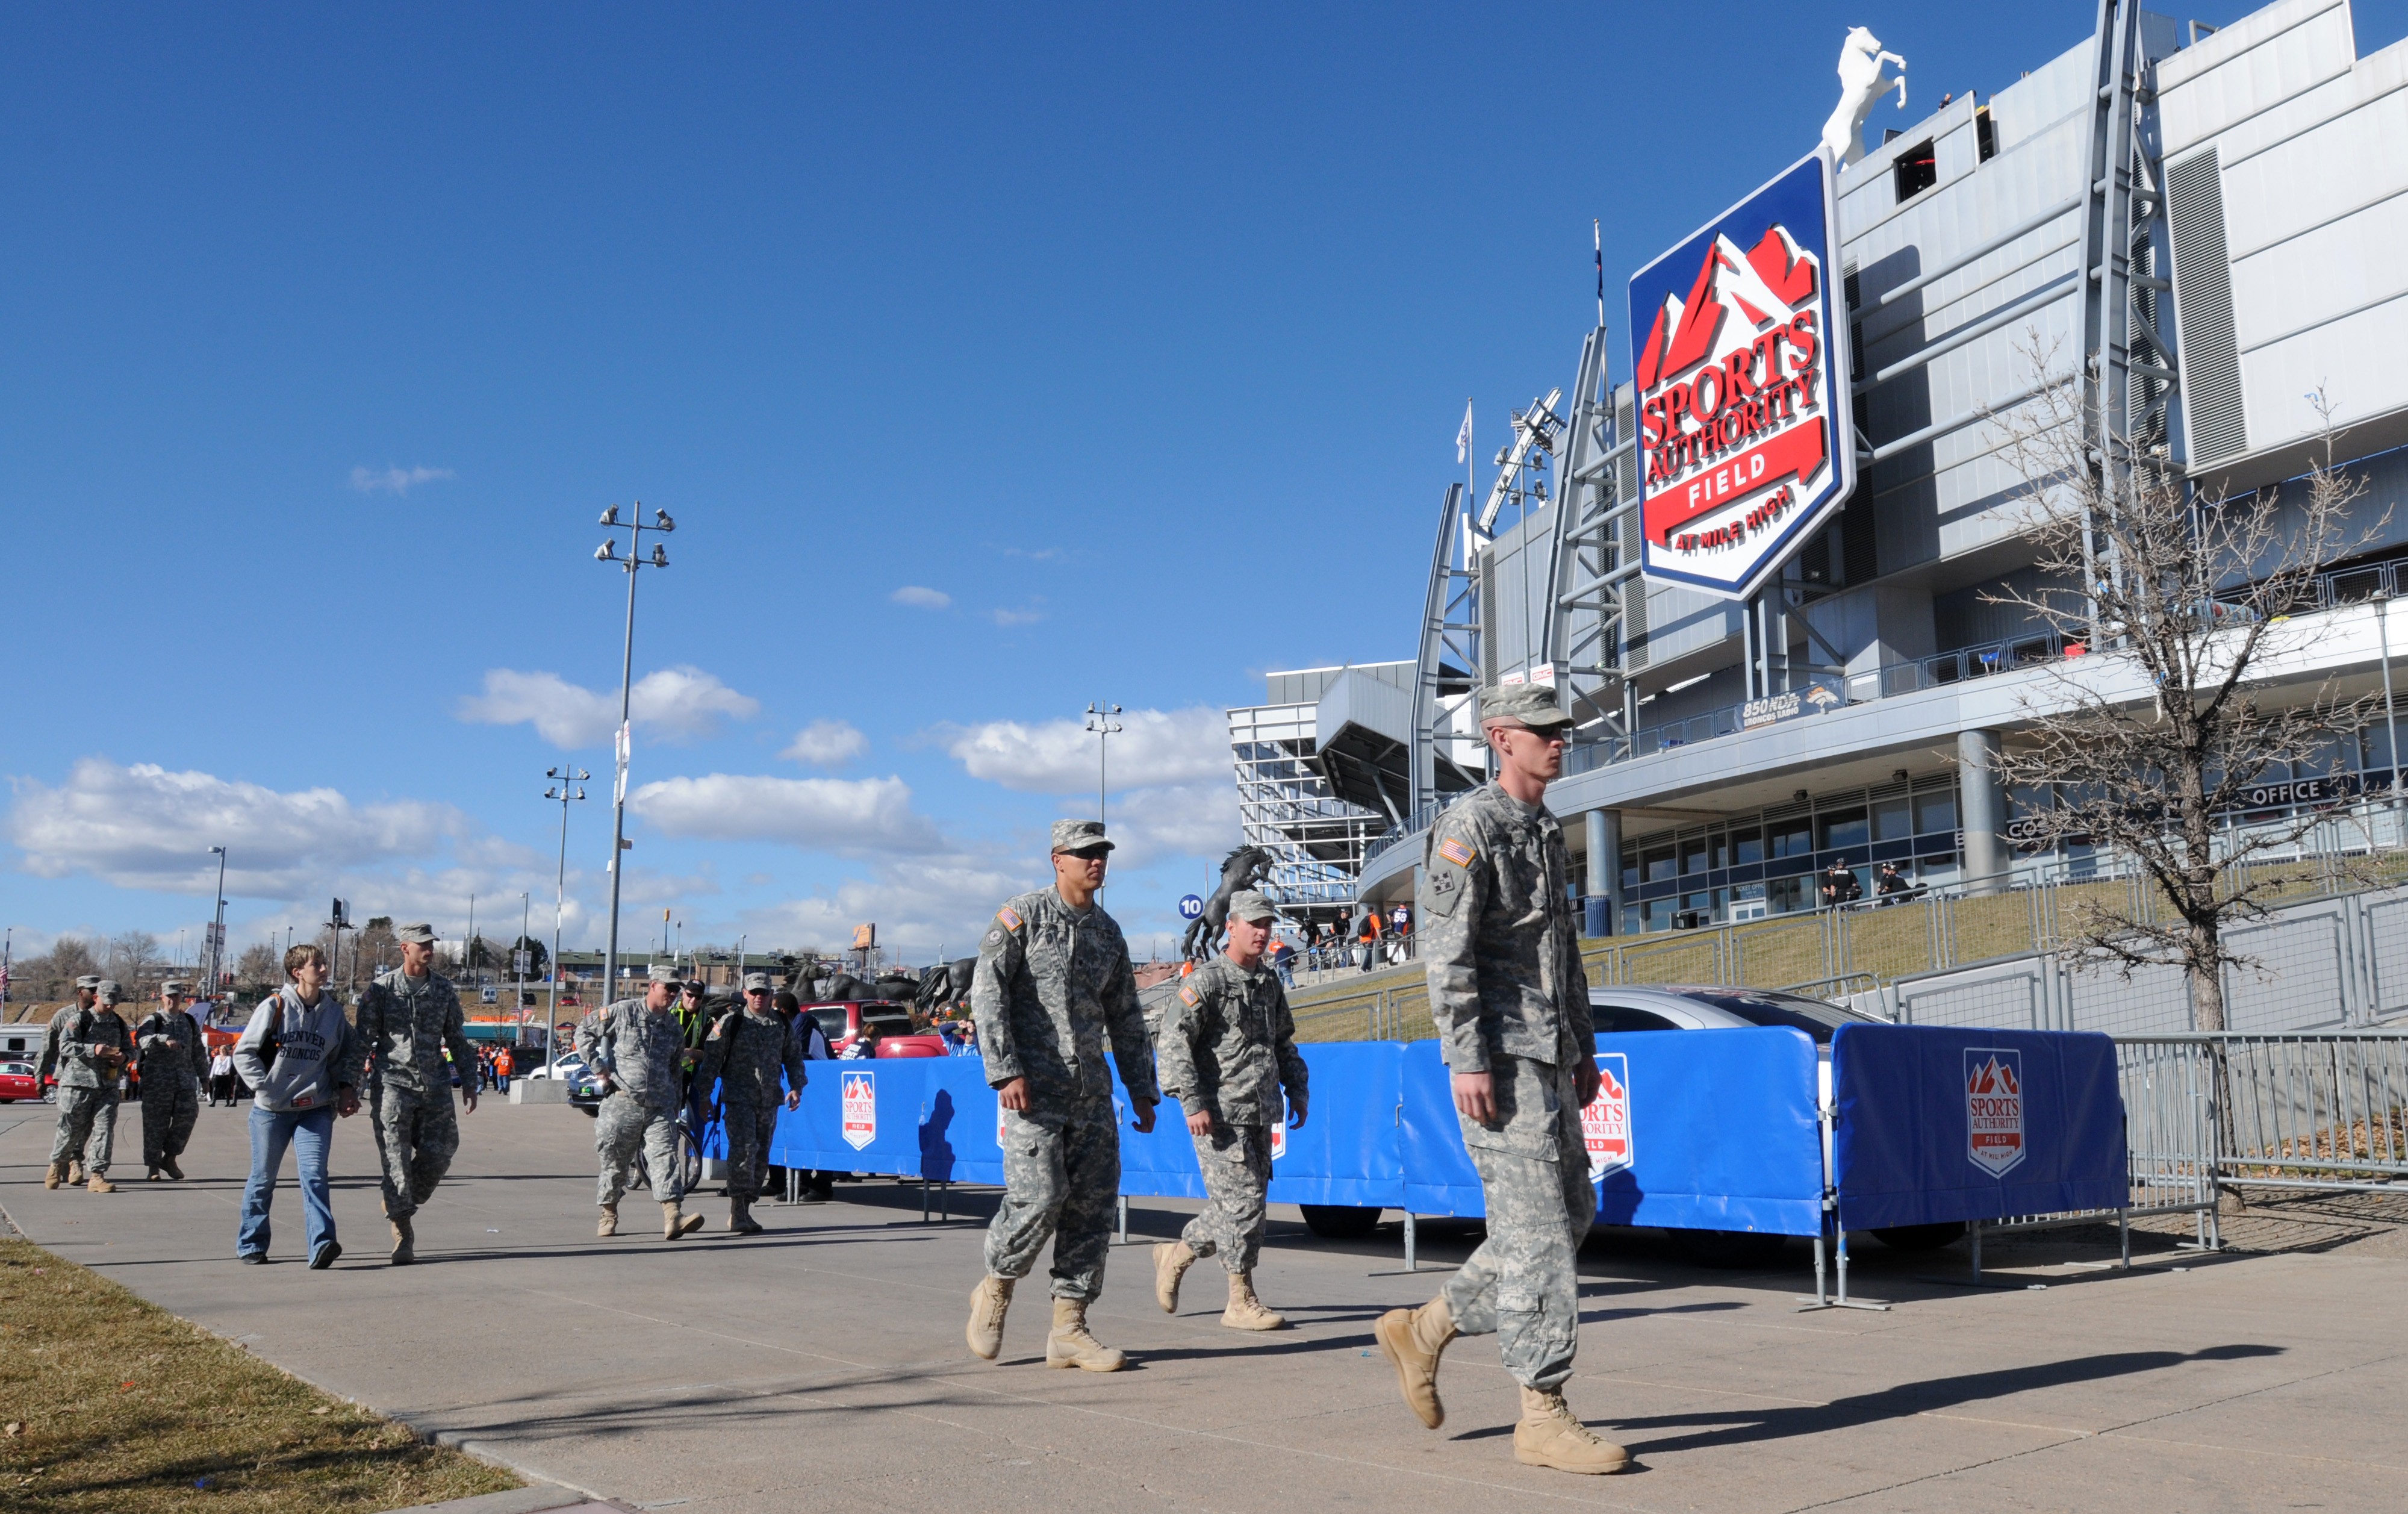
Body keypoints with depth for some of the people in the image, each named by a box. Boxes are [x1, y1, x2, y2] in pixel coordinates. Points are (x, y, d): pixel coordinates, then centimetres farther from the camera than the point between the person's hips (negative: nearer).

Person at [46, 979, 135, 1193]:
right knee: (71, 1130, 6)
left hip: (108, 1086, 3)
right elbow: (65, 1045, -14)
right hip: (79, 1083, -3)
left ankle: (97, 1176, -6)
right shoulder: (80, 1019, -1)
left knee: (105, 1129, -8)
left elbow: (130, 1050, 18)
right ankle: (57, 1164, 33)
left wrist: (124, 1057, -6)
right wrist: (93, 1050, -28)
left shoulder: (119, 1023, 14)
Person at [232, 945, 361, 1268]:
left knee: (314, 1175, -12)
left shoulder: (333, 1010, 4)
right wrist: (264, 1087, -10)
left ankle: (321, 1246, -19)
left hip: (316, 1109, 1)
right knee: (263, 1178, 11)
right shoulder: (275, 1006, -6)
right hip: (271, 1109, -1)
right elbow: (244, 1051, -2)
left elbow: (349, 1051, 15)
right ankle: (250, 1245, 28)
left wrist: (347, 1086, 2)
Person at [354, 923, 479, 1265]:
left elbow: (456, 1038, 16)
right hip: (393, 1084, -3)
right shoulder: (382, 988, 0)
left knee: (439, 1154, -1)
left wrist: (469, 1081, 13)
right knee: (396, 1161, -4)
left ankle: (401, 1205, 24)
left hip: (435, 1085, 3)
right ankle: (403, 1236, 3)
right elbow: (363, 1039, 1)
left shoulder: (443, 988, 10)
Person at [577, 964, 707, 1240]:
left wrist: (675, 1099, 18)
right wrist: (598, 1066, -5)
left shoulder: (674, 1027, 15)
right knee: (615, 1162, 7)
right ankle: (609, 1215, 27)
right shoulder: (622, 1012, 0)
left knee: (665, 1157, -11)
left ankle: (673, 1217, -23)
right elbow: (584, 1030, 2)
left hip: (660, 1107, 3)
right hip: (622, 1102, -3)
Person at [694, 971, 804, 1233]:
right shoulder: (730, 1023, 0)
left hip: (769, 1100, 4)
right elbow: (711, 1059, 1)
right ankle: (737, 1211, -18)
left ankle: (744, 1209, 19)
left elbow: (794, 1058, 18)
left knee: (761, 1157, 7)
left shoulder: (782, 1024, 10)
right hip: (738, 1097, -4)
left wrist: (795, 1087, 5)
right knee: (743, 1149, -18)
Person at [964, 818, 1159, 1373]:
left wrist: (1142, 1090, 16)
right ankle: (995, 1290, 14)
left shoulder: (1109, 932, 15)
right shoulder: (1022, 915, -2)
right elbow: (987, 992, -9)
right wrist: (1006, 1071, -17)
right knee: (1039, 1197, -13)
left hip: (1093, 1093, 6)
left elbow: (1126, 1018, 20)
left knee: (1094, 1204, 2)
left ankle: (1068, 1330, 9)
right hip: (1034, 1088, -6)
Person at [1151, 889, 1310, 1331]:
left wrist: (1297, 1091, 19)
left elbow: (1284, 1042, 28)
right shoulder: (1205, 982, -9)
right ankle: (1242, 1302, 5)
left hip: (1260, 1115, 8)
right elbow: (1171, 1043, -14)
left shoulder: (1270, 983, 15)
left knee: (1248, 1205, 12)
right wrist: (1193, 1104, -20)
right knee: (1243, 1201, -7)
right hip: (1220, 1116, -8)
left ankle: (1176, 1254, 31)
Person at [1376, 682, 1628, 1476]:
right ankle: (1543, 1416, 2)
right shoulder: (1469, 826, -11)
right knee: (1536, 1229, -7)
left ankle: (1424, 1329, 21)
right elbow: (1447, 953, -17)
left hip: (1549, 1056, 9)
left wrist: (1584, 1046, 20)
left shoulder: (1547, 830, 18)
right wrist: (1468, 1062, -22)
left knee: (1570, 1213, 12)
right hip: (1501, 1057, -9)